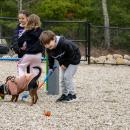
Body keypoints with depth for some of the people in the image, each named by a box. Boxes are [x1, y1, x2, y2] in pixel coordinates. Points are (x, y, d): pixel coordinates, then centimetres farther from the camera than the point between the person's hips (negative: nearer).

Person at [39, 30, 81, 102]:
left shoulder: (64, 44, -37)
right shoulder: (49, 49, -16)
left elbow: (72, 54, -27)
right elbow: (50, 58, 4)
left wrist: (65, 64, -20)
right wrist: (51, 68, -3)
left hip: (73, 59, -7)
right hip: (64, 62, 7)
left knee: (67, 76, -15)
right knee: (62, 78, 5)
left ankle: (72, 94, -5)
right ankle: (64, 94, 17)